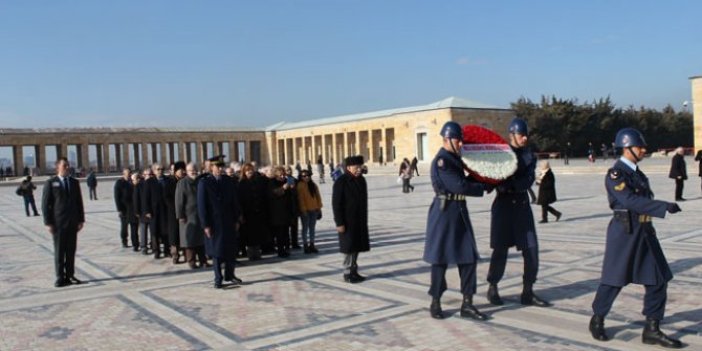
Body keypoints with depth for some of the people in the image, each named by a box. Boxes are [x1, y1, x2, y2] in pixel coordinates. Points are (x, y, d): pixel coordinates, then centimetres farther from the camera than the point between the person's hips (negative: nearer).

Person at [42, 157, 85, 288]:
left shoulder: (74, 182, 9)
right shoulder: (51, 183, -2)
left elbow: (79, 202, 11)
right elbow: (45, 204, -4)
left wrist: (81, 219, 5)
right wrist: (48, 223, -10)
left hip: (73, 223, 4)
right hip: (58, 223, -4)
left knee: (71, 251, 6)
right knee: (59, 251, 1)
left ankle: (70, 276, 13)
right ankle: (60, 278, 8)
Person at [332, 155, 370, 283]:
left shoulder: (361, 180, 7)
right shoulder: (341, 182, -13)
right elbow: (336, 204, -14)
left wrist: (365, 219, 13)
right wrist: (339, 223, -17)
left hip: (360, 220, 7)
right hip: (347, 221, -7)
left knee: (357, 246, 12)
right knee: (349, 247, -1)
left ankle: (354, 271, 23)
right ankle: (347, 273, 10)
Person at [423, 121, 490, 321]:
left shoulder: (454, 158, 14)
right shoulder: (441, 161, -15)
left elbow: (463, 182, 14)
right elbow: (459, 186, -21)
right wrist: (483, 187, -10)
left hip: (459, 211, 9)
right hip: (444, 212, -8)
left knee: (469, 257, 6)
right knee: (441, 259, 2)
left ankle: (467, 304, 13)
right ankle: (435, 304, 16)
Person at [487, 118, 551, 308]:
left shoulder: (530, 155, 6)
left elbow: (528, 180, -9)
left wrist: (511, 185, -25)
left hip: (523, 205, 4)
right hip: (504, 204, -4)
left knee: (531, 250, 0)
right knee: (500, 250, 1)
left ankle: (528, 292, 11)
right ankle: (493, 288, 18)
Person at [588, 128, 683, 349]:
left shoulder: (636, 172, 13)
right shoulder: (615, 174, -14)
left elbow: (643, 200, 15)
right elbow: (631, 201, -26)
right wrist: (665, 207, -29)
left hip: (644, 232, 8)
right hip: (624, 232, -8)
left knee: (658, 280, 6)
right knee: (614, 280, 3)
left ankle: (651, 330, 16)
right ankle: (597, 321, 23)